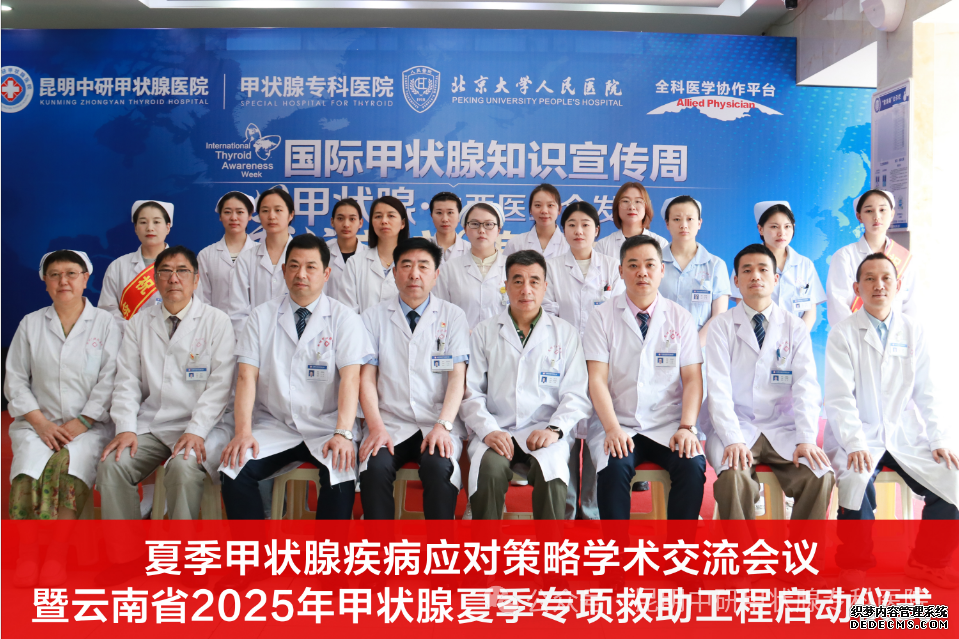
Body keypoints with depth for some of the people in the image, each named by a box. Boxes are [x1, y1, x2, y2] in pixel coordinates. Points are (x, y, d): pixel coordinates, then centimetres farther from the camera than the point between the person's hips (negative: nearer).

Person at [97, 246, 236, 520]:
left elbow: (220, 385, -6)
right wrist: (126, 429, -7)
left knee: (183, 468, -31)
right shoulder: (139, 323, 14)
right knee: (111, 465, -21)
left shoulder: (217, 322, 1)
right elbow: (127, 382, 8)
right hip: (149, 426, 4)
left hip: (198, 426, -4)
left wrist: (196, 431, -18)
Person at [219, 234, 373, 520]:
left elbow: (350, 378, -8)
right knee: (234, 468, -24)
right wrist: (243, 431, -14)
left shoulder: (343, 319, 3)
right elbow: (247, 375, 1)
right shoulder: (262, 316, 9)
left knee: (340, 472, -31)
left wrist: (343, 434, -22)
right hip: (273, 427, 2)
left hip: (325, 428, -2)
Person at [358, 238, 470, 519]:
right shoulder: (373, 317, 10)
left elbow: (457, 377, 0)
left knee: (438, 467, -30)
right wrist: (376, 427, -12)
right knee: (375, 468, -28)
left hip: (438, 424, -1)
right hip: (390, 423, 1)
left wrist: (442, 426, -15)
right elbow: (366, 377, 3)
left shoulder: (452, 316, 8)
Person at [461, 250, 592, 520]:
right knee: (490, 467, -31)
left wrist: (554, 429, -11)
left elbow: (576, 394, 6)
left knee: (552, 468, -31)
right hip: (496, 430, 0)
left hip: (544, 431, 0)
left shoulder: (565, 333, 12)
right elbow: (470, 393, 6)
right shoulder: (484, 333, 13)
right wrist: (488, 430, -11)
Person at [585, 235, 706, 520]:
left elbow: (693, 379, 3)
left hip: (668, 427, 1)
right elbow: (597, 379, -4)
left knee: (692, 466, -26)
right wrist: (613, 429, -17)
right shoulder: (602, 317, 3)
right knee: (614, 468, -30)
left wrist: (686, 427, -12)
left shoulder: (681, 318, 8)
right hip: (619, 425, -1)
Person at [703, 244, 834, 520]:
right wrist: (733, 440, -20)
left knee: (820, 477, -25)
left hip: (783, 429, 2)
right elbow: (718, 388, -6)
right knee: (734, 476, -32)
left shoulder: (795, 327, 9)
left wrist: (806, 439, -17)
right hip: (735, 427, -2)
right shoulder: (722, 326, 4)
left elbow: (806, 385, -1)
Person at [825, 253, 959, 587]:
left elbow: (925, 393, 8)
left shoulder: (913, 331, 8)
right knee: (858, 479, -31)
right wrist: (855, 445, -23)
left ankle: (928, 561, 9)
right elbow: (839, 397, -11)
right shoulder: (842, 334, -4)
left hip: (905, 435, 4)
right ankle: (855, 566, -7)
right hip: (856, 437, -4)